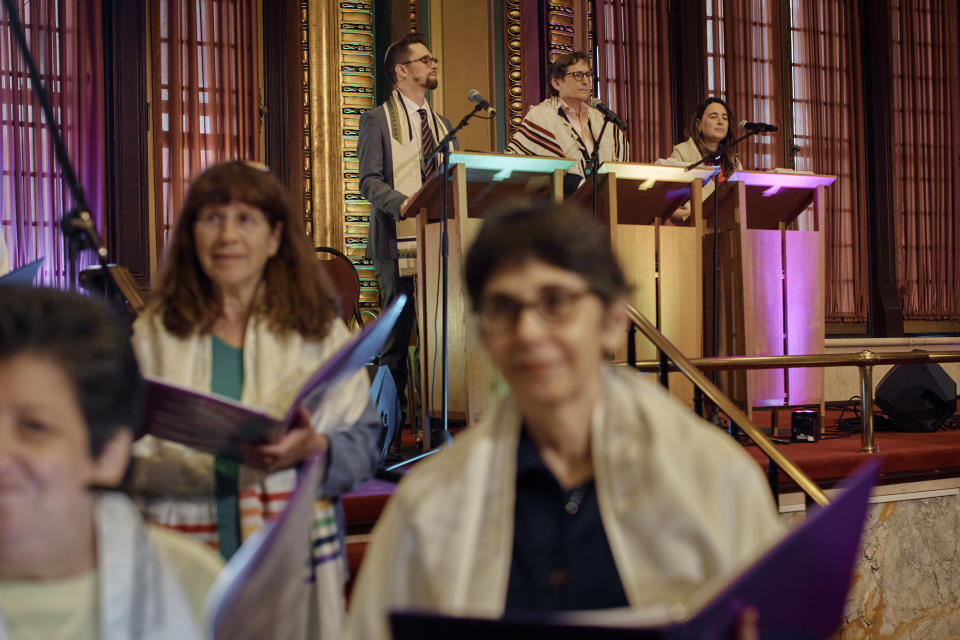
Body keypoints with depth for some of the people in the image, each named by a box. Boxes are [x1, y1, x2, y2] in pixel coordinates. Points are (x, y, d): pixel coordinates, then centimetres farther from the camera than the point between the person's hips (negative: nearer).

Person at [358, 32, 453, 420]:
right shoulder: (377, 120, 3)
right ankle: (394, 409, 2)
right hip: (397, 236, -5)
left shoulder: (441, 123, 21)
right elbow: (369, 182, -6)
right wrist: (404, 204, -24)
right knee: (397, 326, -5)